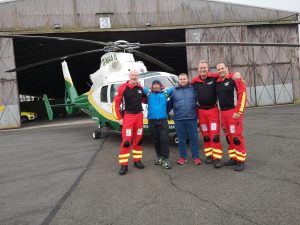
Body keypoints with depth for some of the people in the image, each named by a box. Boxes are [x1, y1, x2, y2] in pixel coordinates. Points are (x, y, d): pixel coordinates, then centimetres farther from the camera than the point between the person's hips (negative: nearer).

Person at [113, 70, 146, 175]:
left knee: (138, 139, 11)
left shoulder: (140, 88, 8)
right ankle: (124, 165, -2)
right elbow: (116, 103, -7)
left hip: (139, 116, 5)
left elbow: (144, 99, 25)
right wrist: (119, 118, -10)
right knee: (126, 140, -8)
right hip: (128, 116, -5)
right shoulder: (123, 87, -7)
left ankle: (137, 160, 23)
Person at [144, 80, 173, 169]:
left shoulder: (165, 92, 10)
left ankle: (165, 159, -5)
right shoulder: (148, 92, 11)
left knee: (164, 139, -8)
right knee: (156, 140, 9)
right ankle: (159, 157, 23)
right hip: (152, 120, 2)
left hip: (163, 120, -1)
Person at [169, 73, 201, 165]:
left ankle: (196, 157, 11)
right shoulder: (174, 91, 9)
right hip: (179, 119, 1)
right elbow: (170, 104, 12)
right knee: (181, 139, 8)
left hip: (192, 118, -1)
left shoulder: (193, 89, 6)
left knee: (194, 138, 2)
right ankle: (183, 157, 19)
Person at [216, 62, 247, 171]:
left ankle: (241, 160, 3)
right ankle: (233, 158, 23)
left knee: (236, 136, -6)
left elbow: (242, 93, -14)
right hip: (223, 112, 7)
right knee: (229, 136, 12)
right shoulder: (217, 82, 13)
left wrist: (239, 111, -17)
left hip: (233, 111, -7)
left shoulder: (234, 79, -7)